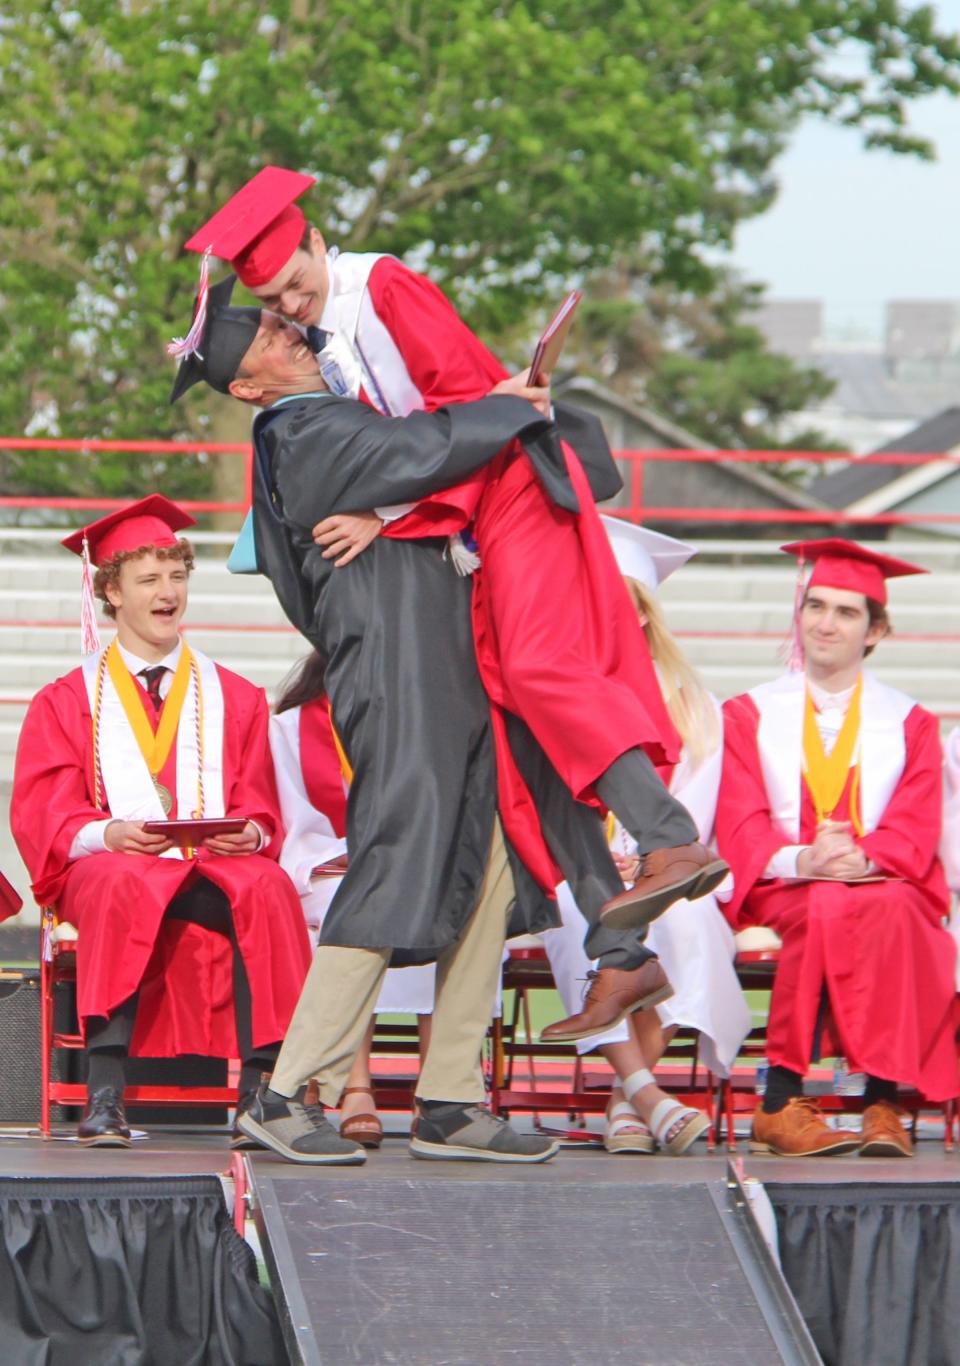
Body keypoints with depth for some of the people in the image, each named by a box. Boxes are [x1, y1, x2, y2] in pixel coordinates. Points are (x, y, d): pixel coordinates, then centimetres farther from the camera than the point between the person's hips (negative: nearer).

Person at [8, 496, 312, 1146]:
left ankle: (260, 1092, -41)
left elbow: (261, 811, 14)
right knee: (125, 886, -39)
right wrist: (107, 835, -16)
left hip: (217, 868, 1)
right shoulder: (67, 703, 16)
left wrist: (251, 833, -11)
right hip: (107, 868, -1)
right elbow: (41, 818, 6)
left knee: (266, 886, -35)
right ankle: (106, 1092, -46)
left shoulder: (235, 699, 21)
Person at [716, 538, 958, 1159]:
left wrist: (863, 859, -20)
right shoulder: (751, 714, 16)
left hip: (884, 885, 1)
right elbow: (739, 826, 3)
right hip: (781, 890, 0)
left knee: (890, 911, -37)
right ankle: (781, 1106, -38)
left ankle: (884, 1104, -40)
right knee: (825, 910, -37)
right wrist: (801, 860, -19)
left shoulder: (908, 723, 17)